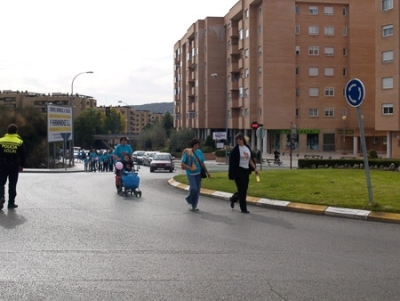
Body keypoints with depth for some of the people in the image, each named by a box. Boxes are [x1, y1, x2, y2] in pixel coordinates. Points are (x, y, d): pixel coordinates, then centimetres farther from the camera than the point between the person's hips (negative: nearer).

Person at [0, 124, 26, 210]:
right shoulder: (20, 142, -2)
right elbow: (23, 156, 0)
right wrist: (21, 166, 11)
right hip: (14, 166, 0)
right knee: (12, 185, 7)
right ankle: (11, 203, 8)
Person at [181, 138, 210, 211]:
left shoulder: (199, 152, 6)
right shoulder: (187, 152, -8)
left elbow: (202, 163, 15)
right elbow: (182, 164, -6)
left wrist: (207, 172, 14)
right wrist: (190, 168, -17)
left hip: (198, 173, 5)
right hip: (190, 174, -5)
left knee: (197, 190, 5)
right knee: (193, 188, -17)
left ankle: (194, 205, 18)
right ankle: (189, 200, 12)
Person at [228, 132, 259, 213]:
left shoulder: (247, 148, 9)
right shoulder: (235, 149, -9)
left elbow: (250, 159, 16)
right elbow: (232, 161, -10)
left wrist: (255, 168, 10)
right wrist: (231, 173, -14)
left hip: (246, 170, 6)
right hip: (238, 170, -6)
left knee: (244, 189, 9)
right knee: (242, 189, -5)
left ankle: (233, 199, 35)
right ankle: (243, 208, 3)